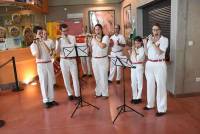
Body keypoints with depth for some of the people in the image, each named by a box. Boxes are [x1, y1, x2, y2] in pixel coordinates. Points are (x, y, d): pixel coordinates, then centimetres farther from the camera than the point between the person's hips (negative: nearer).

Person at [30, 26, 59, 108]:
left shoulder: (45, 42, 10)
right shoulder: (33, 45, -3)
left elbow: (48, 51, -8)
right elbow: (37, 56, -15)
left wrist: (42, 42, -10)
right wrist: (37, 44, -13)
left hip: (49, 63, 4)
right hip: (41, 65, -4)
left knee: (50, 82, 7)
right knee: (43, 83, 1)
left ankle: (51, 99, 17)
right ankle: (46, 101, 10)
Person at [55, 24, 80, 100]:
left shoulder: (72, 37, 2)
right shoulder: (59, 40, 3)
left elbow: (73, 47, -10)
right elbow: (57, 52, -5)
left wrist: (65, 39, -12)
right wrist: (58, 42, -14)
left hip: (72, 60, -1)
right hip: (63, 61, 1)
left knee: (75, 78, 0)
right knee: (66, 79, 8)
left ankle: (77, 94, 11)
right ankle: (70, 94, 23)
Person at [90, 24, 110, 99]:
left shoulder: (105, 37, -6)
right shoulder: (93, 38, 12)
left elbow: (102, 46, -24)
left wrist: (95, 39, -16)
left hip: (103, 60, -5)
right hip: (94, 60, 5)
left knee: (103, 77, -1)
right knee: (97, 77, 11)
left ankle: (105, 94, 10)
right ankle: (98, 92, 22)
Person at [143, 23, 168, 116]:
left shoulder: (164, 39, -6)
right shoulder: (150, 39, 8)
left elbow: (159, 52, -19)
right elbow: (147, 53, 5)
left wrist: (152, 42, -20)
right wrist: (145, 44, -8)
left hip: (159, 65, -5)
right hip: (149, 64, 5)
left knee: (160, 86, -2)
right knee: (150, 85, 13)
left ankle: (162, 109, 7)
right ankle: (150, 104, 30)